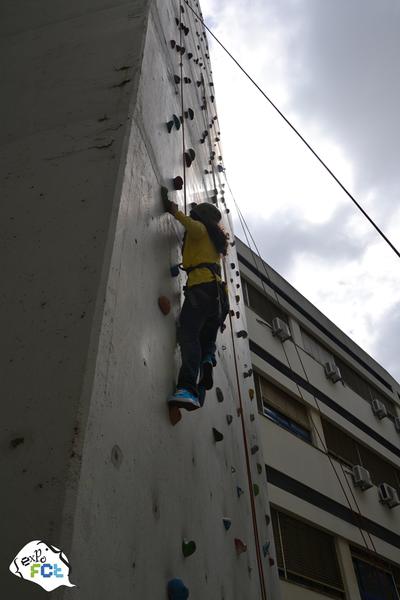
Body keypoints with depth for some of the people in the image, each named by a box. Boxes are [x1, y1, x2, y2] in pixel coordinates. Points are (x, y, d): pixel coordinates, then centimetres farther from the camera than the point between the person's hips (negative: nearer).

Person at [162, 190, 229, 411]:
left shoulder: (200, 228, 11)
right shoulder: (216, 237, 34)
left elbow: (194, 228, -15)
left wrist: (175, 211, -4)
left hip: (202, 287, -8)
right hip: (218, 293, 9)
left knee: (189, 335, -24)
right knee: (207, 340, 16)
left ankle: (187, 389, -41)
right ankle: (207, 363, -18)